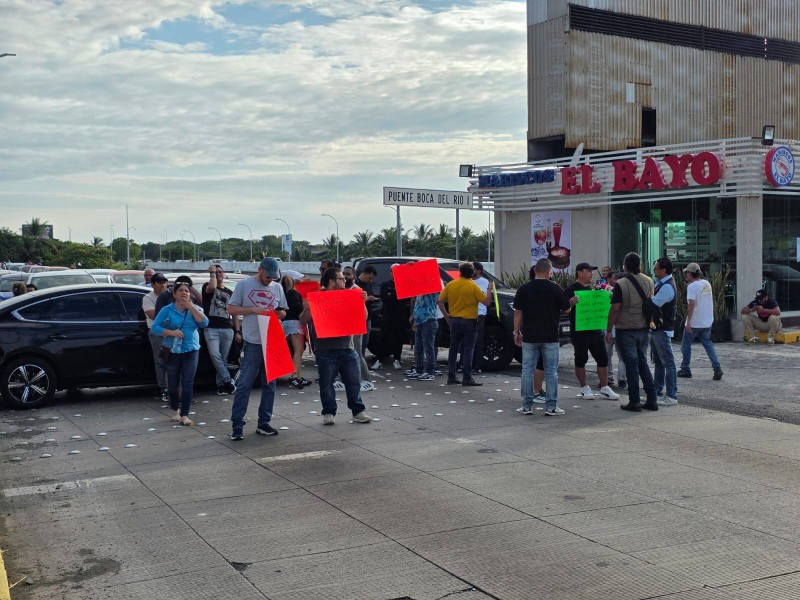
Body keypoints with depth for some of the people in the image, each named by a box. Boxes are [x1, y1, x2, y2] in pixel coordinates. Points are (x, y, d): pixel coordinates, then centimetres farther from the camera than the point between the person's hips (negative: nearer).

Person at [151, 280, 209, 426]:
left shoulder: (195, 309, 8)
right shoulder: (167, 310, 1)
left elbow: (204, 323, -9)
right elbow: (155, 327, -5)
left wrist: (191, 307, -13)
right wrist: (171, 332, -20)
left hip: (191, 350, 1)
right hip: (172, 351, -1)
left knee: (187, 384, -6)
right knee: (173, 384, 3)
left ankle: (184, 415, -4)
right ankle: (176, 410, 25)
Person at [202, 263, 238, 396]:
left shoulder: (230, 293, 20)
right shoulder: (207, 287, 8)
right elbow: (212, 287, -20)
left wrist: (237, 331, 11)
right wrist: (212, 272, -3)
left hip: (227, 329, 3)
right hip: (211, 329, -3)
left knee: (223, 358, 1)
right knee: (215, 355, -17)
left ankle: (221, 385, 7)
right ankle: (228, 381, -14)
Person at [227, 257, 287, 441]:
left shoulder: (277, 288, 11)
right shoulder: (244, 285, 0)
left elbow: (283, 312, 18)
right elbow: (231, 309, -1)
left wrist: (278, 313, -6)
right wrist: (252, 309, -14)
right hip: (252, 343, -5)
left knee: (269, 384, 9)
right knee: (244, 384, -6)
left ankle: (264, 423, 18)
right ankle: (237, 425, -2)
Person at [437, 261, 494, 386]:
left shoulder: (450, 285, 2)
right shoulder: (473, 286, -9)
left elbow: (439, 301, 1)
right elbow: (486, 302, -11)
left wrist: (446, 315, 9)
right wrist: (489, 290, 5)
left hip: (454, 320, 4)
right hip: (469, 321, -4)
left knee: (453, 349, 11)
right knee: (467, 350, -2)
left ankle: (451, 377, 13)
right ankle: (467, 378, -4)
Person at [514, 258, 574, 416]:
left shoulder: (524, 288, -1)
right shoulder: (555, 288, -4)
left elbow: (518, 312, 0)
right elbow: (566, 310, 4)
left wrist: (516, 332, 8)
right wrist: (572, 302, 26)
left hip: (529, 337, 1)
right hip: (550, 337, -1)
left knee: (527, 370, 6)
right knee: (551, 371, 5)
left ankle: (527, 406, 7)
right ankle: (551, 407, 6)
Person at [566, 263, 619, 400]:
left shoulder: (592, 288, 15)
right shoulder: (571, 289, -7)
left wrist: (607, 298, 9)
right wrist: (571, 303, -33)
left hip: (596, 329, 7)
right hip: (579, 331, -6)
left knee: (603, 358, 5)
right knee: (581, 359, 4)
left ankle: (604, 387, 13)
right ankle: (584, 388, 15)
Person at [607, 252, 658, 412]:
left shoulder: (621, 284, -14)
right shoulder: (648, 281, 3)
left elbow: (615, 309, -14)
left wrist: (609, 330, -8)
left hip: (626, 330, -5)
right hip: (644, 328, 5)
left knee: (631, 364, 0)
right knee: (643, 362, 14)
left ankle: (634, 401, 3)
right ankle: (652, 400, 14)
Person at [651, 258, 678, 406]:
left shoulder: (667, 287, -20)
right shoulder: (660, 283, 12)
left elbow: (652, 305, -23)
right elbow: (651, 300, 15)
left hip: (663, 330, -10)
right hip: (656, 328, 10)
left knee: (668, 362, -6)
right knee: (658, 362, 16)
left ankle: (671, 396, -3)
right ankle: (656, 392, 24)